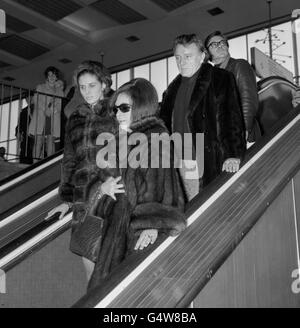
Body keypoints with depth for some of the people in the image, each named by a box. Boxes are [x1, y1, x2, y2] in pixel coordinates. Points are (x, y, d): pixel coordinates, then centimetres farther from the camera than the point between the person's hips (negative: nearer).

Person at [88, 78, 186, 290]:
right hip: (121, 222, 8)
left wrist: (154, 224, -27)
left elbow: (162, 183, -19)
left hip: (144, 227, -8)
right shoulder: (125, 138, 16)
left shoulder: (155, 137, -10)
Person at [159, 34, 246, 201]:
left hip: (210, 161, -5)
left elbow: (232, 117, -11)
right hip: (183, 165, 5)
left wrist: (233, 155, -21)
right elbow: (165, 122, 18)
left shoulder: (220, 79, -2)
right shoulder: (174, 88, 16)